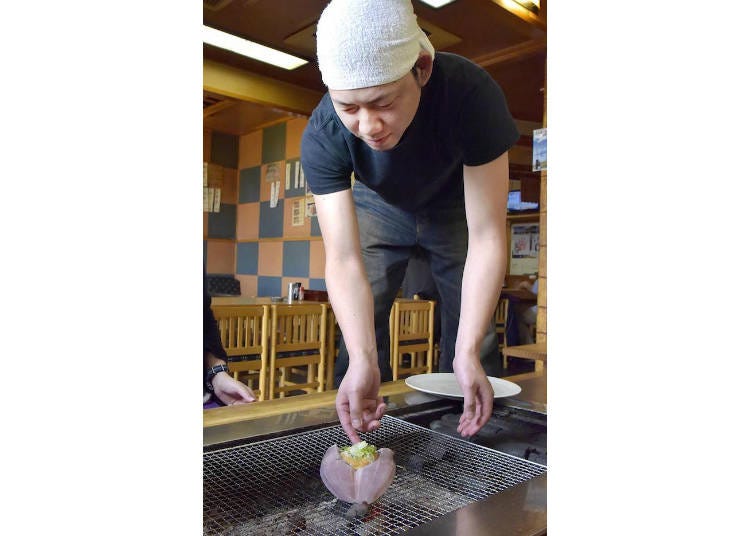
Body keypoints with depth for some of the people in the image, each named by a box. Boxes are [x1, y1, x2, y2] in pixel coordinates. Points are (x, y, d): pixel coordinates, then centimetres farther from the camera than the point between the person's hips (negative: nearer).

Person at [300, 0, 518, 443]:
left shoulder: (473, 94, -38)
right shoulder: (323, 136, -34)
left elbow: (487, 236, -37)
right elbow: (343, 259, -36)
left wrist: (468, 353, -44)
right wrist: (362, 360, -50)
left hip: (456, 205, 0)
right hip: (380, 208, 1)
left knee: (475, 328, -3)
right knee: (359, 322, -3)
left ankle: (473, 427, 21)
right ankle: (362, 422, 19)